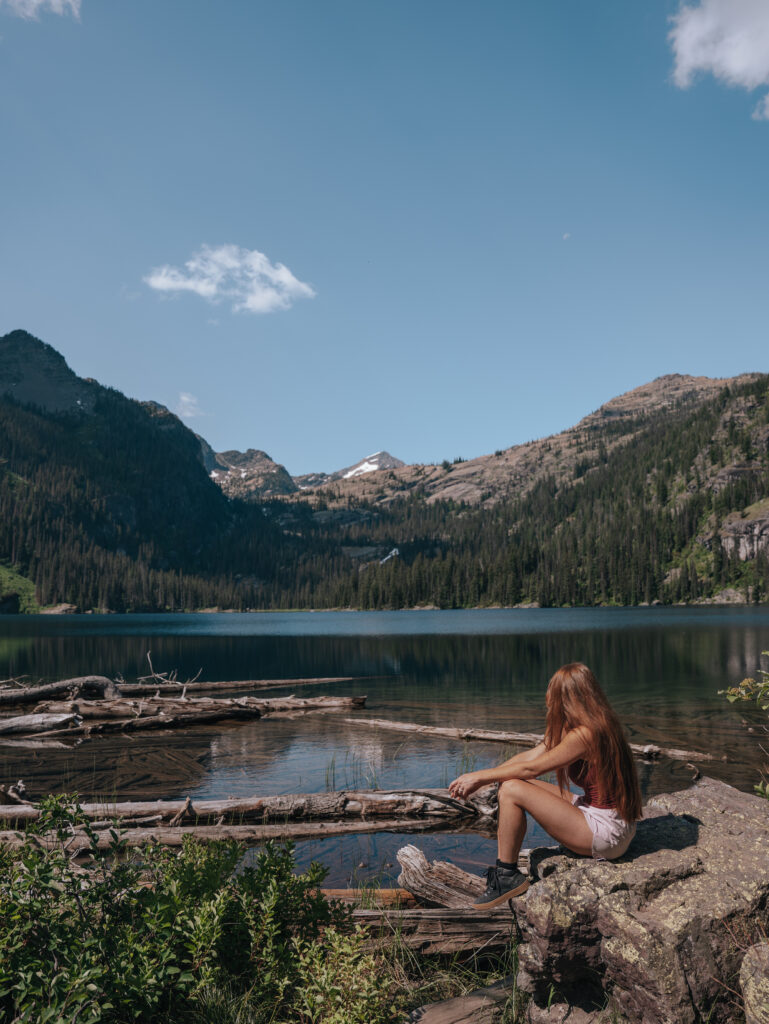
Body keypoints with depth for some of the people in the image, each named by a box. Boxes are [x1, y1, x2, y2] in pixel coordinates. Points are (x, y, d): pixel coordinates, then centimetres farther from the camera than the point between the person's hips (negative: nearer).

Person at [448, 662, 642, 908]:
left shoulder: (585, 734, -21)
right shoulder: (595, 724, 8)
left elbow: (531, 768, -15)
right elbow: (531, 756, 9)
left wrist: (480, 776, -3)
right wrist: (479, 779, 6)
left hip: (607, 831, -10)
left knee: (512, 790, -15)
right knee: (511, 784, 7)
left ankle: (507, 876, 0)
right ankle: (504, 870, 12)